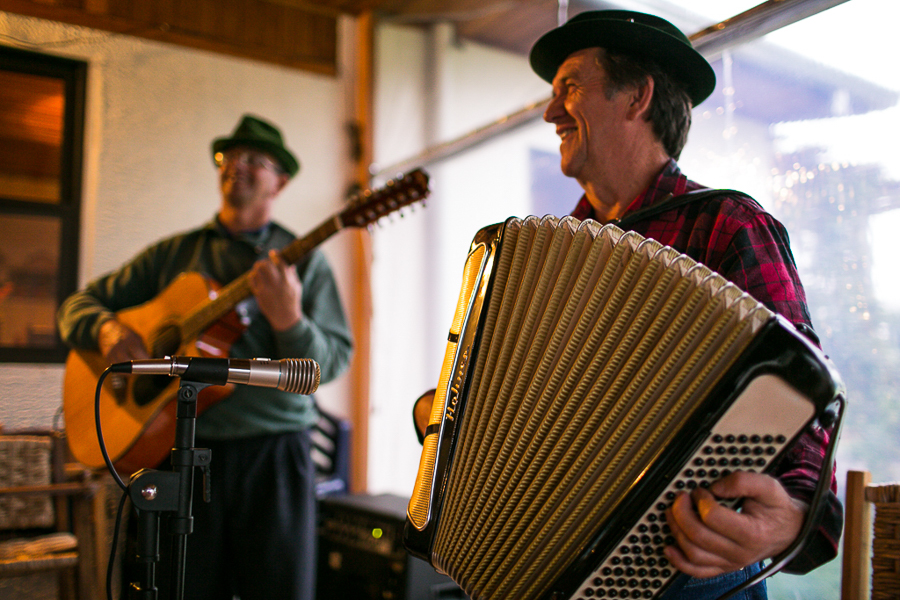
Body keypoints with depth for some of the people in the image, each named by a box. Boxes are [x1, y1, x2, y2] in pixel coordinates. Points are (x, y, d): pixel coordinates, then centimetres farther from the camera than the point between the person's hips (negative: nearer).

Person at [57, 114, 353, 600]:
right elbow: (79, 304, 14)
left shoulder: (303, 259, 3)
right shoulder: (174, 254, 11)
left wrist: (288, 320, -26)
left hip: (273, 454, -2)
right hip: (186, 451, 2)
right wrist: (107, 328, -8)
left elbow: (331, 362, -6)